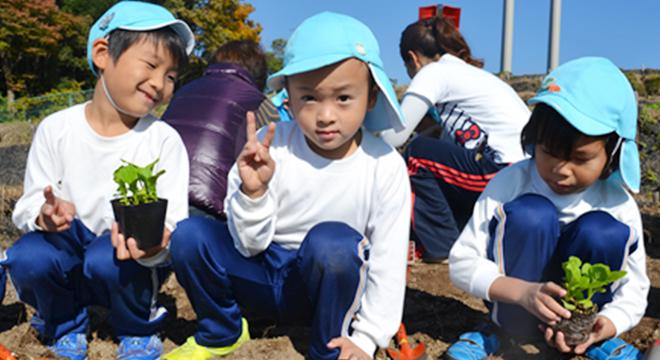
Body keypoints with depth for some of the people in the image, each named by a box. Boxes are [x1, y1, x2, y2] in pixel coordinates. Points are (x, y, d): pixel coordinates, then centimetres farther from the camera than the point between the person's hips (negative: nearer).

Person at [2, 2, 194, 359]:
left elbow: (172, 222, -15)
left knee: (106, 260, -34)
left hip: (130, 262, -1)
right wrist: (44, 213, -28)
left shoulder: (164, 140, -11)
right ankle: (66, 326, 6)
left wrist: (155, 245, -39)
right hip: (69, 252, 2)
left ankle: (138, 330, 1)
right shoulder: (56, 129, -6)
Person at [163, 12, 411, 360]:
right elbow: (249, 245, -12)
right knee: (189, 236, -20)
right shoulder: (271, 146, -16)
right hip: (263, 271, 2)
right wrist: (253, 192, -31)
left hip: (328, 282, -2)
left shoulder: (385, 167, -17)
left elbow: (388, 260, -11)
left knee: (333, 242, -35)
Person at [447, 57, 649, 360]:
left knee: (603, 232, -27)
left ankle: (580, 333, -8)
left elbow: (633, 288, -4)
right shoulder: (509, 184, -18)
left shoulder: (619, 206, -12)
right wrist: (522, 291, -36)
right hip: (515, 302, -1)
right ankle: (511, 331, -14)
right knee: (531, 214, -29)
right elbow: (462, 262, -19)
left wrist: (609, 322, -27)